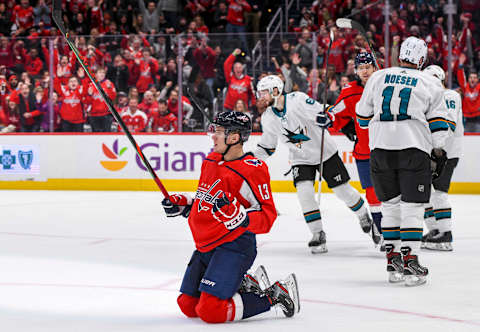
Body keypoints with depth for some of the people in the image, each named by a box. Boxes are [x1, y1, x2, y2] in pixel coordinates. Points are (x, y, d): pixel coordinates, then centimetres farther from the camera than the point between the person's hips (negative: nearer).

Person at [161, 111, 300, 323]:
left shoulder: (253, 170, -16)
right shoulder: (211, 161, 10)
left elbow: (267, 217, -16)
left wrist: (237, 215, -31)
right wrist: (181, 204, 12)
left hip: (234, 247, -9)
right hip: (206, 246, 9)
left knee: (211, 312, -21)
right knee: (188, 305, 11)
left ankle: (274, 296, -6)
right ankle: (245, 283, 25)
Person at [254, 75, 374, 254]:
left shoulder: (297, 99, -21)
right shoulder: (268, 118, -4)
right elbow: (267, 145, 8)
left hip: (324, 151, -3)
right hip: (300, 159, 3)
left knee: (343, 190, 5)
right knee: (304, 192, -19)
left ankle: (364, 216, 34)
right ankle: (318, 235, -10)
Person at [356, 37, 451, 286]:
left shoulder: (377, 78, 10)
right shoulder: (429, 84, 5)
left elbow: (363, 115, 18)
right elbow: (438, 121, 4)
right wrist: (438, 149, 17)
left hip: (380, 148, 3)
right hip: (414, 148, -3)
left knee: (390, 204, 13)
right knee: (412, 207, -1)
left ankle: (392, 259, 13)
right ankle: (410, 261, -8)